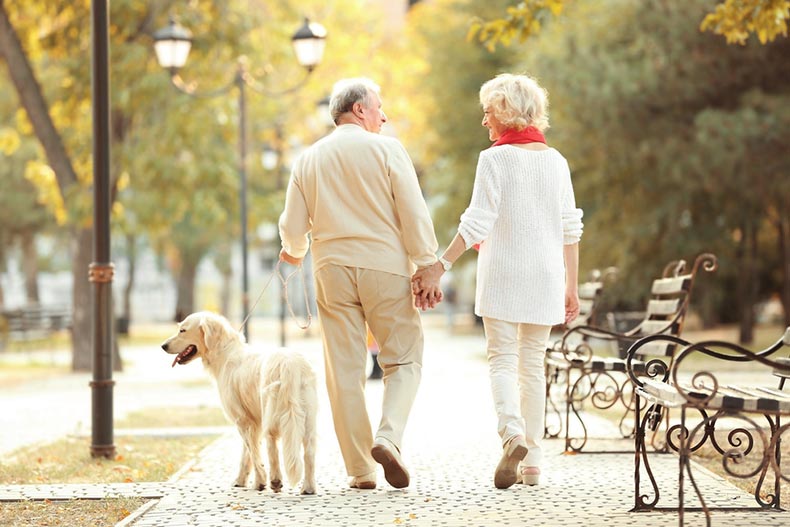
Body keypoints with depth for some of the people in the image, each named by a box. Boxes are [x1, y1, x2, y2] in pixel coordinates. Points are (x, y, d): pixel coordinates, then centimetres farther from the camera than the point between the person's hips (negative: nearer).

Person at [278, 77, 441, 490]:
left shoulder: (309, 158, 8)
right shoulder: (386, 149, -2)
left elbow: (292, 226, 8)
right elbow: (414, 215, -8)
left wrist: (295, 252, 30)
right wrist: (427, 269, -3)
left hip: (332, 270, 3)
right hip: (385, 266, -3)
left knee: (345, 370, 6)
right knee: (403, 360, 7)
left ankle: (360, 469, 5)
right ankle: (388, 436, -15)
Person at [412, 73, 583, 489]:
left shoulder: (495, 159, -8)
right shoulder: (555, 161, 8)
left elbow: (477, 222, -15)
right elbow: (570, 228, 9)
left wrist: (440, 266, -13)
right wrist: (571, 286, 14)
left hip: (503, 273, -4)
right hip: (545, 274, 4)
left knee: (502, 360, -1)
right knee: (532, 363, 10)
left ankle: (512, 432, -27)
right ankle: (531, 460, 10)